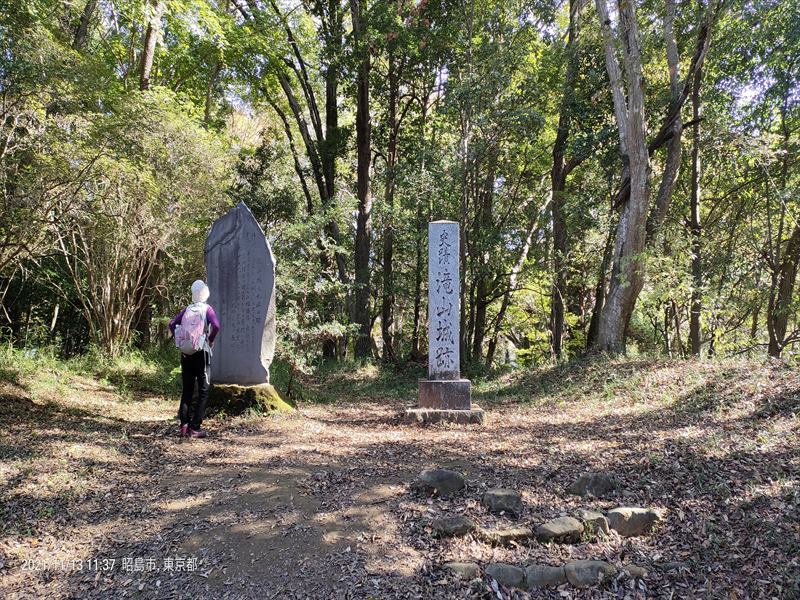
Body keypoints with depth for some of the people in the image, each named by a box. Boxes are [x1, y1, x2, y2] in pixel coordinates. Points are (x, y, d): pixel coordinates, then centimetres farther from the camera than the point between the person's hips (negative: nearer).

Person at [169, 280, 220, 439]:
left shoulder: (187, 309, 6)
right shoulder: (207, 309, -5)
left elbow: (172, 324, -1)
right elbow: (216, 325, -20)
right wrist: (211, 340, -4)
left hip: (186, 353, 4)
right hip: (201, 353, -4)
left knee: (186, 391, 11)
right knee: (203, 392, 4)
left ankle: (183, 426, 6)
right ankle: (194, 428, 0)